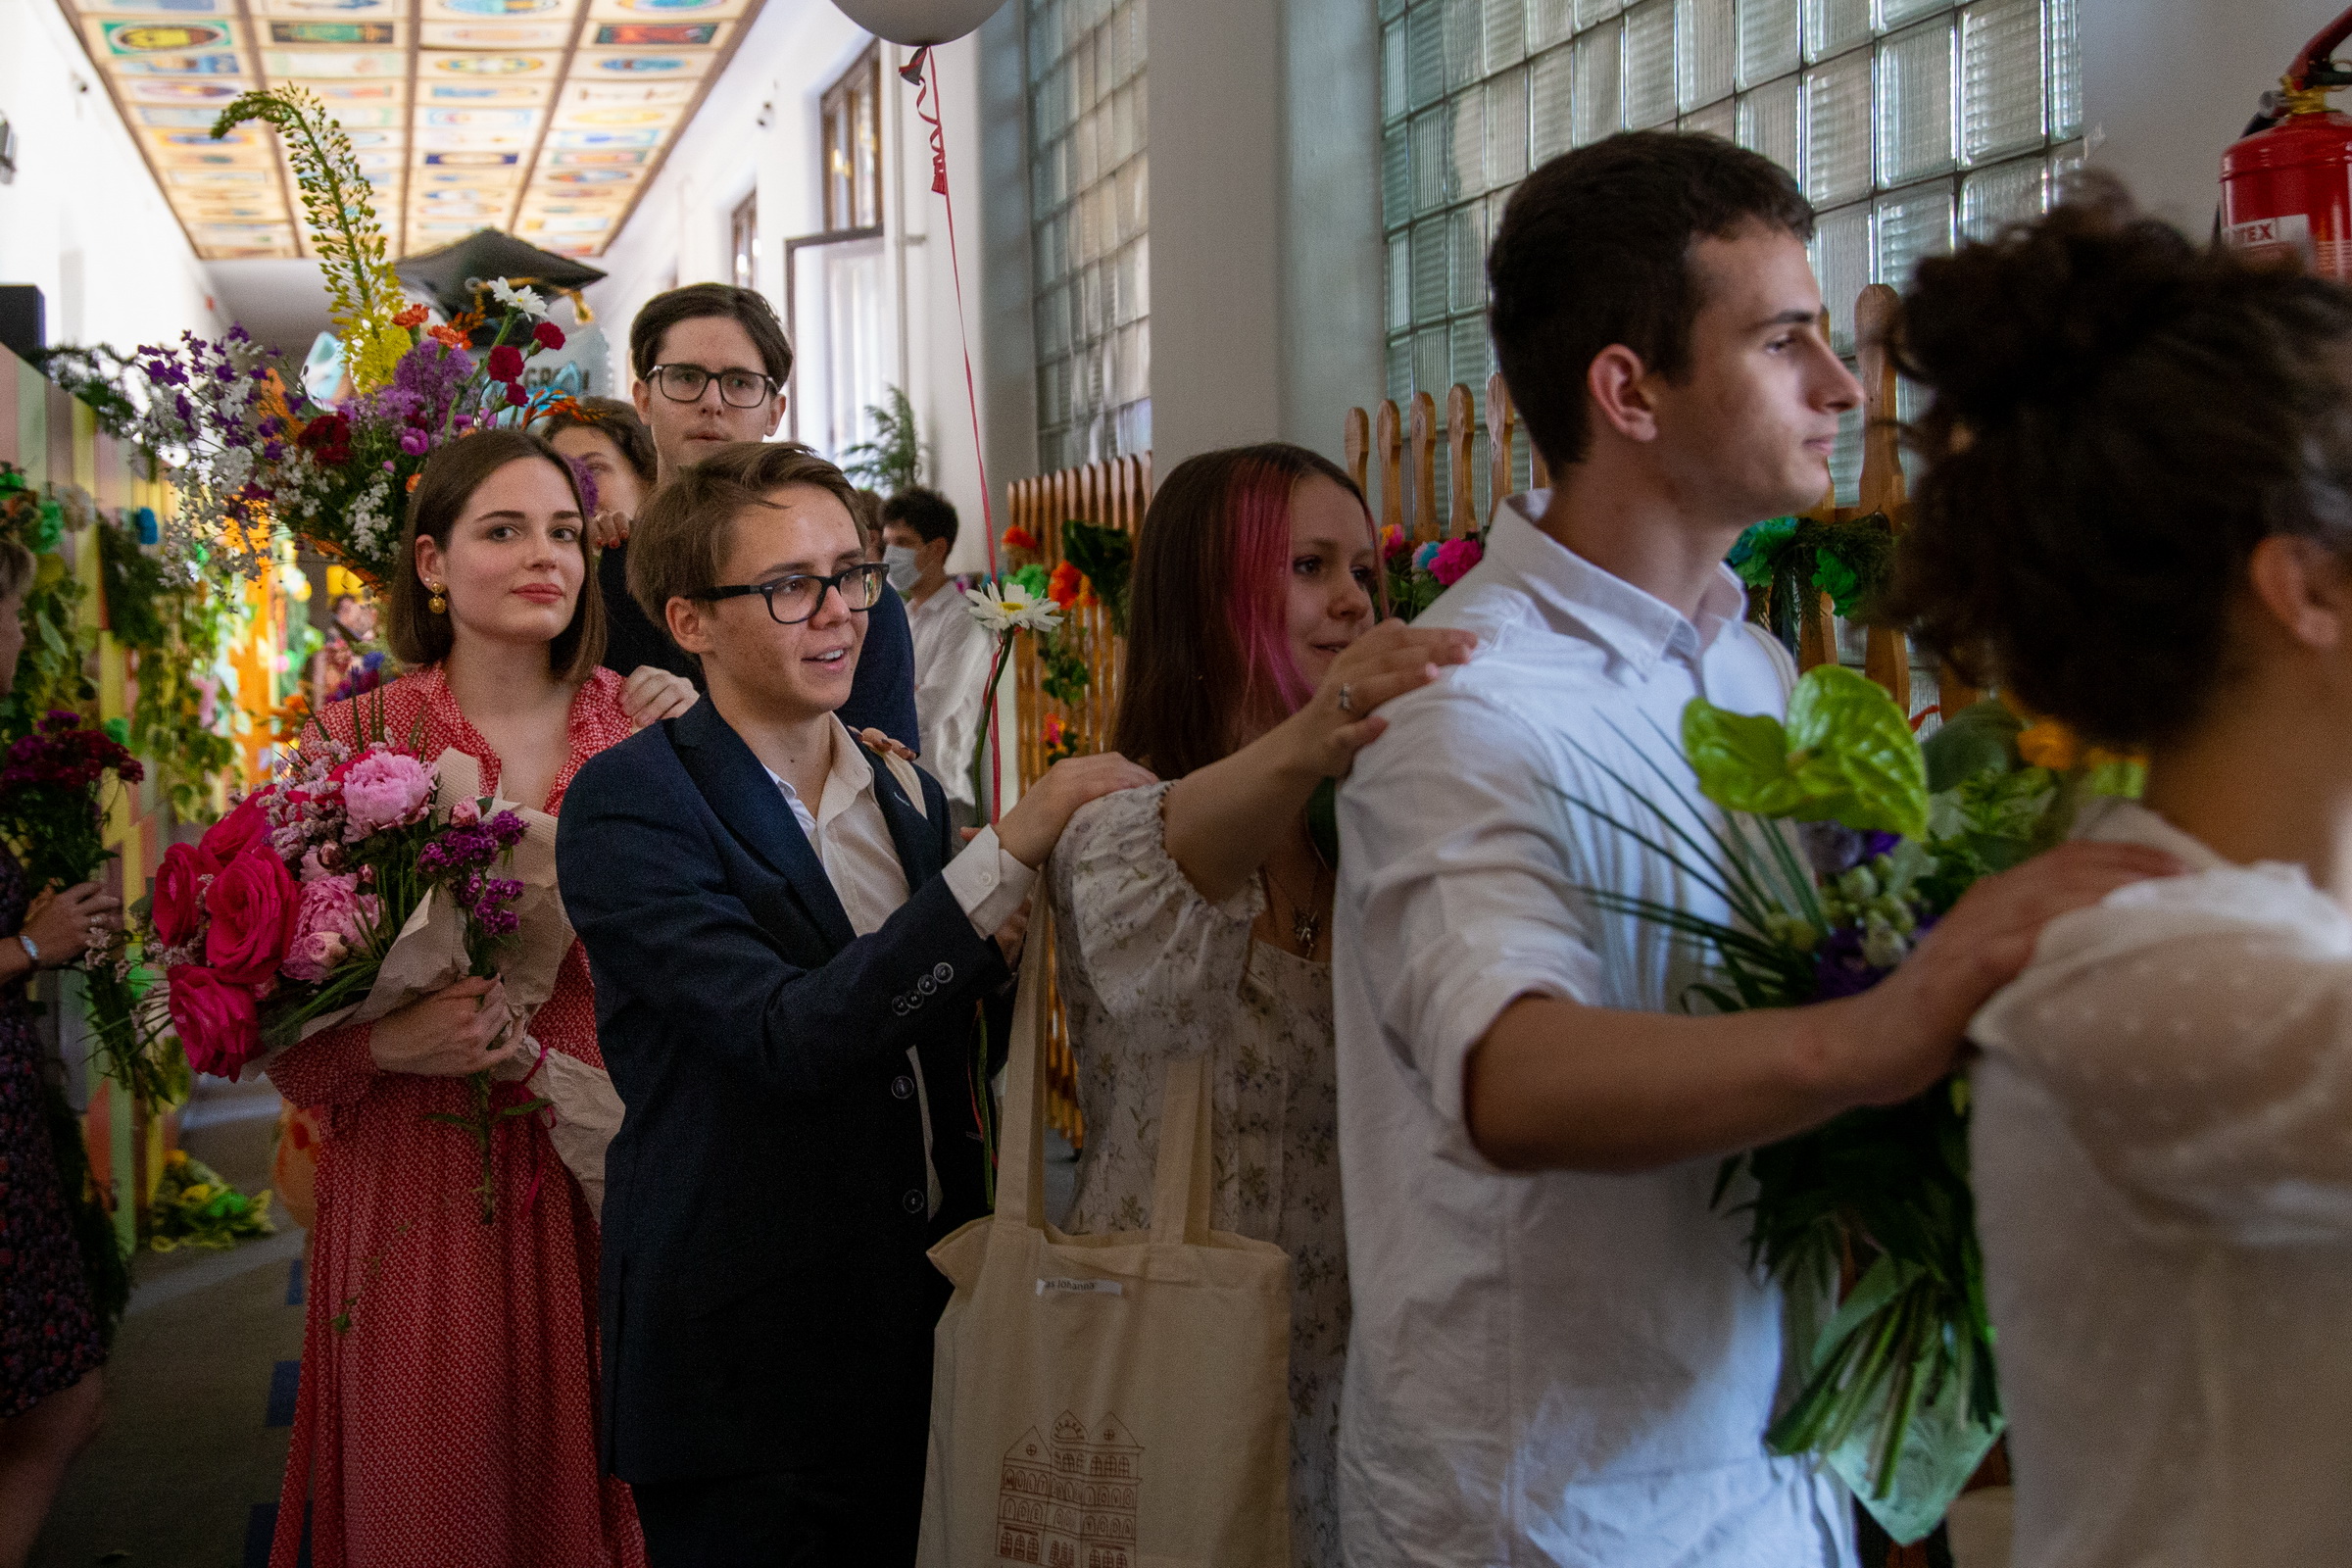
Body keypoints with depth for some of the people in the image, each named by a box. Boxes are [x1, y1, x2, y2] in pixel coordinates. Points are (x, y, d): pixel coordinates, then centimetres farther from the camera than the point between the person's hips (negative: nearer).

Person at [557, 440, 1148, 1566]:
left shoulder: (909, 795, 9)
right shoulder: (628, 806, -11)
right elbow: (783, 1040, -25)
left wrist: (995, 965, -5)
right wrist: (1008, 852, -27)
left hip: (928, 1336, 6)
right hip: (743, 1370, -6)